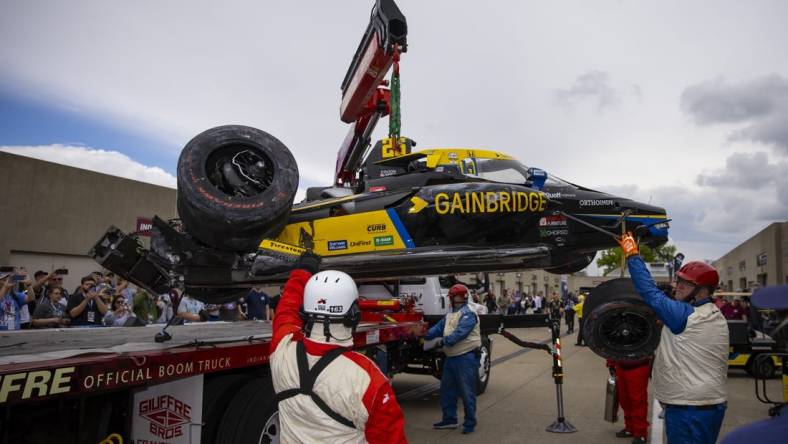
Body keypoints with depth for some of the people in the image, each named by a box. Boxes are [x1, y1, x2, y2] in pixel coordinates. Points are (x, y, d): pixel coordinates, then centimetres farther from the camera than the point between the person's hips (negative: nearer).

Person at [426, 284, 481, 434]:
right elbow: (438, 328, 12)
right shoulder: (450, 315, 15)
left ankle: (470, 423, 14)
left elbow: (460, 333, -25)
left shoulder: (468, 314, -14)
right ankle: (449, 419, 30)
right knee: (447, 390, 17)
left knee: (466, 392, 0)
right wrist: (424, 335, 0)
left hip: (466, 358, -9)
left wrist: (446, 340, -19)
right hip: (451, 357, 9)